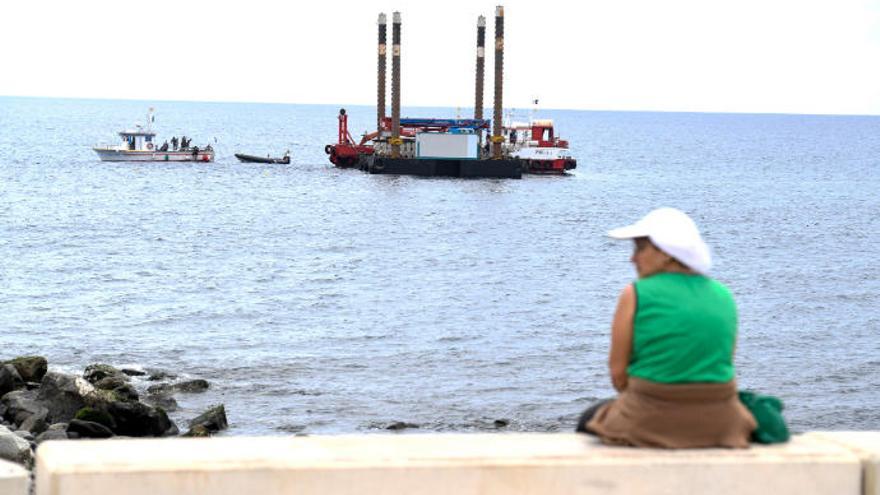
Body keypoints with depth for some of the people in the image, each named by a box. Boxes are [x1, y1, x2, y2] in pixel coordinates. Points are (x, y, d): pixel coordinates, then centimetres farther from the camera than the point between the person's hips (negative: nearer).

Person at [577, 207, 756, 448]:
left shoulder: (635, 295, -9)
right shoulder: (724, 297, 5)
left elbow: (618, 372, -7)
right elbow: (723, 364, 10)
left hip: (651, 423, -5)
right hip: (718, 421, 5)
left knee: (589, 421, 26)